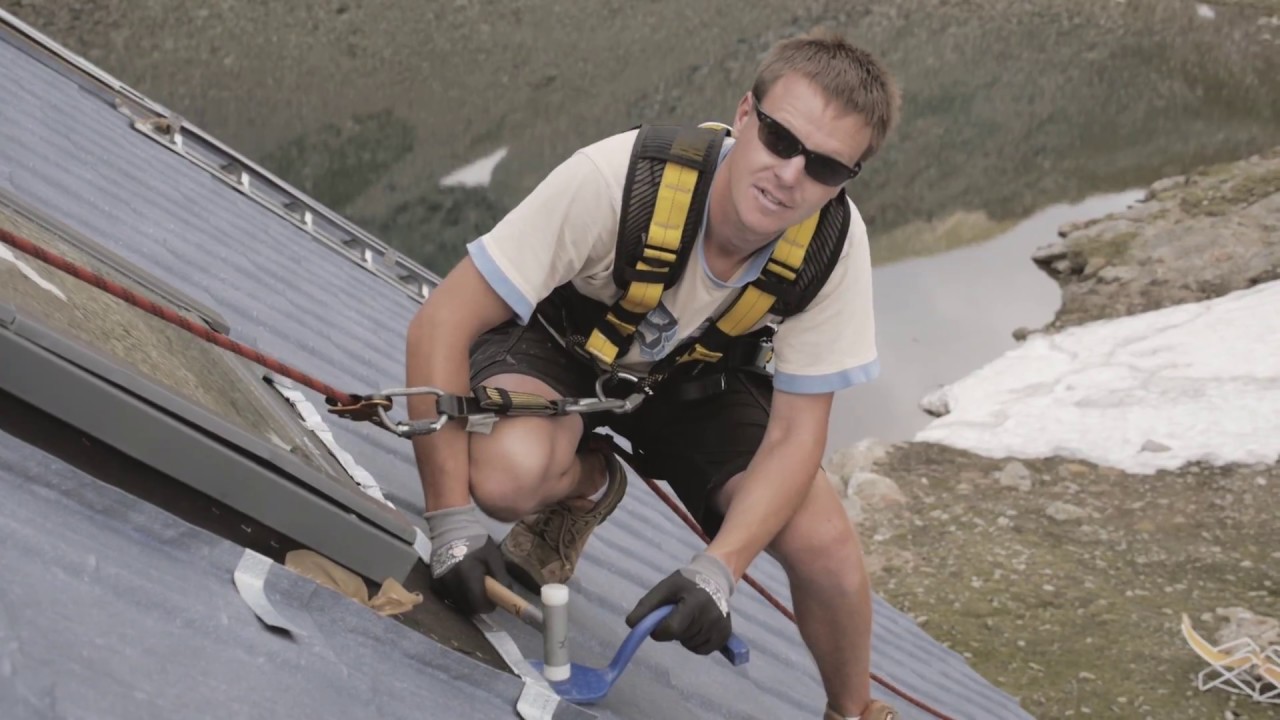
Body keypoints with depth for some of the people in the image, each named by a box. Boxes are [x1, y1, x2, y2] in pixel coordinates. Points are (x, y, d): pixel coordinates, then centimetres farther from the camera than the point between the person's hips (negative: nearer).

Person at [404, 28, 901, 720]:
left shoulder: (836, 242, -27)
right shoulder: (617, 178, -38)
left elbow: (793, 437, -19)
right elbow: (440, 327, -32)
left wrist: (716, 568, -36)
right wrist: (450, 520, -34)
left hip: (694, 376, 2)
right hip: (557, 340, -2)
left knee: (826, 550, -18)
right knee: (508, 475, -37)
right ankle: (587, 486, 3)